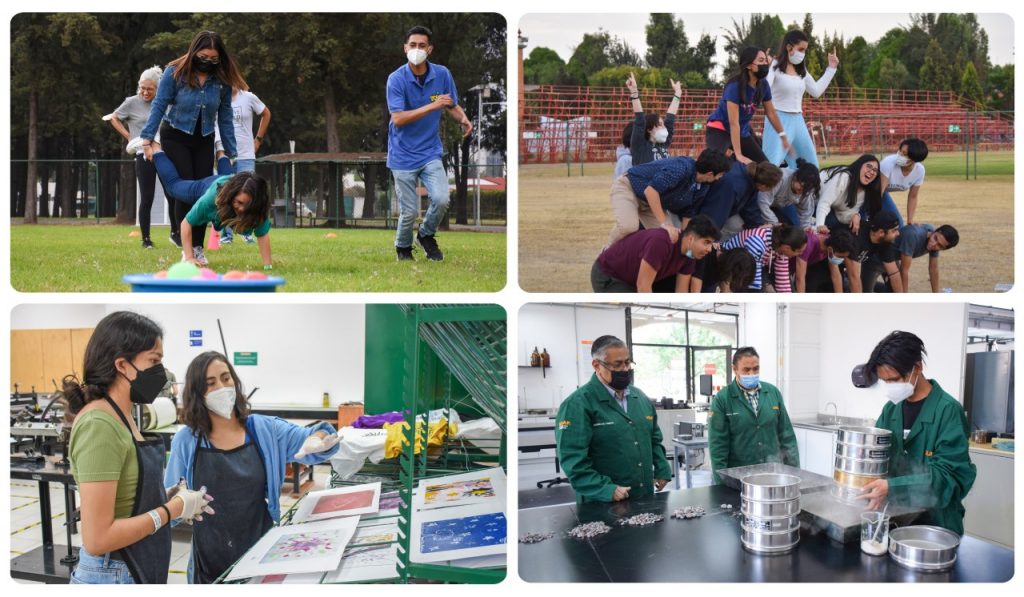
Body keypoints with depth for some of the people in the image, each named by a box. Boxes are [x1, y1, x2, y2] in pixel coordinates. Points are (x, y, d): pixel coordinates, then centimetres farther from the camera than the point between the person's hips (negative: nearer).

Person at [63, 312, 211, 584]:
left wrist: (167, 497, 2)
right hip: (113, 575, -9)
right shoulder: (99, 425, -21)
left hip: (137, 570, 9)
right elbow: (97, 539, -24)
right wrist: (173, 508, -16)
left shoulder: (121, 416, 7)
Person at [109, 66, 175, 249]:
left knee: (173, 194, 3)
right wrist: (128, 136, 1)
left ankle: (175, 232, 22)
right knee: (147, 198, -1)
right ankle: (146, 238, 8)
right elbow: (114, 118, 11)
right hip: (144, 155, -3)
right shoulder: (132, 102, -1)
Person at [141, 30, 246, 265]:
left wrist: (231, 153, -3)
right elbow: (159, 106, -13)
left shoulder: (222, 80, -8)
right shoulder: (175, 72, -16)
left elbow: (225, 118, -3)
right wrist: (147, 139, -18)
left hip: (204, 141, 3)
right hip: (175, 137, -3)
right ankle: (186, 248, 0)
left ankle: (198, 247, 7)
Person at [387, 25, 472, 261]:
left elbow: (453, 105, 10)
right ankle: (403, 247, 31)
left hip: (430, 152, 3)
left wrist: (463, 120, -13)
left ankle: (426, 235, 16)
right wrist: (432, 106, -30)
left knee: (441, 199, -15)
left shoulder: (442, 74, -4)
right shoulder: (396, 79, -14)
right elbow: (398, 119, -22)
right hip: (403, 155, -3)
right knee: (410, 211, 0)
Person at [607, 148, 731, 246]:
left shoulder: (702, 188, -5)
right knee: (629, 226, -34)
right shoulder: (682, 167, -33)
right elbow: (651, 190, -38)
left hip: (653, 202, 8)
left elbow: (687, 214, 5)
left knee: (669, 237, -9)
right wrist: (664, 224, -37)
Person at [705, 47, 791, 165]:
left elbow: (771, 113, 8)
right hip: (719, 130, -8)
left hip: (743, 131, 8)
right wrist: (738, 155, -29)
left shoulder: (763, 85, -8)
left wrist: (783, 136, 16)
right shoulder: (735, 86, -27)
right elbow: (734, 123, -28)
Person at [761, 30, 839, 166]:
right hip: (778, 120, -8)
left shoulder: (801, 70, 12)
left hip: (798, 121, 8)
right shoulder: (775, 67, -10)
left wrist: (831, 68, 17)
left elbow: (816, 91, 18)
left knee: (812, 165, 14)